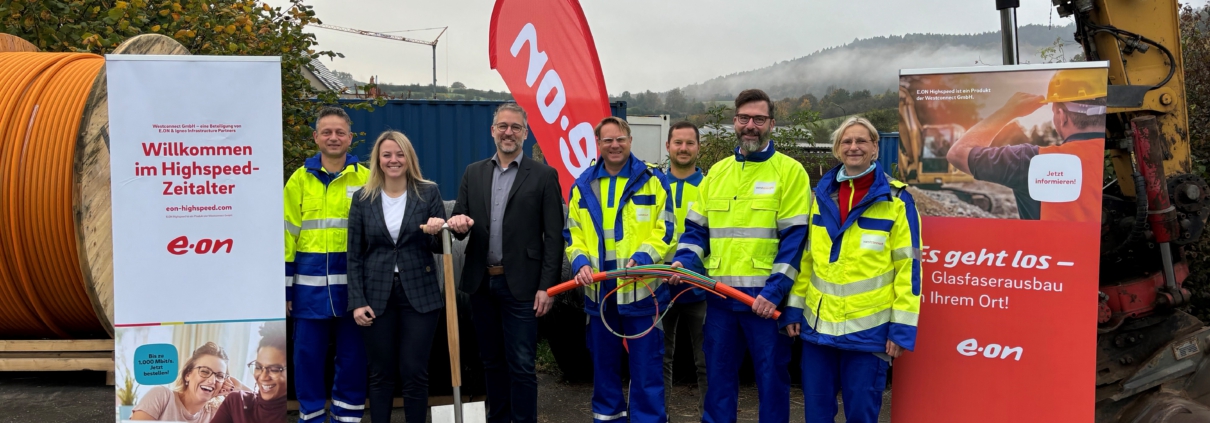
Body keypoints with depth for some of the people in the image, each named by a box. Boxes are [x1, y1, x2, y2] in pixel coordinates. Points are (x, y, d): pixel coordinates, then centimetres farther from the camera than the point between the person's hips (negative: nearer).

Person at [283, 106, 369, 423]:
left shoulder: (366, 179, 4)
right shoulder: (300, 179, 5)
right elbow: (287, 235, 5)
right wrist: (284, 286, 1)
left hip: (353, 282, 0)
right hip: (311, 283, 0)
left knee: (353, 355, 8)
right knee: (308, 355, 7)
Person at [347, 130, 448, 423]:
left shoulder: (429, 193, 0)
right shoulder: (363, 198, 2)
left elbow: (440, 248, 1)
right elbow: (354, 255, 3)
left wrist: (437, 232, -22)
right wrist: (357, 301, -4)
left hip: (419, 294, -1)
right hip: (377, 295, 1)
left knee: (415, 372, 1)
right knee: (381, 373, 8)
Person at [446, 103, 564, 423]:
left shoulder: (544, 176, -3)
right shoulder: (473, 173, 10)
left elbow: (554, 237, -6)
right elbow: (459, 223, 10)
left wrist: (546, 286, -11)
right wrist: (458, 223, -15)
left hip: (520, 285, -4)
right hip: (480, 282, 4)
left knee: (521, 365, -1)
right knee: (492, 360, 15)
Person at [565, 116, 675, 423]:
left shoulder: (652, 180, -1)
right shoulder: (583, 185, 10)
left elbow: (666, 230, -4)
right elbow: (573, 234, 12)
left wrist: (642, 258, -20)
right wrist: (580, 262, -7)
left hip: (642, 291, -3)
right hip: (599, 293, 4)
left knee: (647, 368, 1)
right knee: (604, 366, 15)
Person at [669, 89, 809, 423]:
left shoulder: (790, 171, -2)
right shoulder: (717, 171, 13)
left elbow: (795, 238, -8)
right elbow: (697, 228, 14)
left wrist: (775, 289, -17)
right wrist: (684, 261, -5)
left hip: (766, 297, -4)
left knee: (771, 376, 6)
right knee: (719, 375, 13)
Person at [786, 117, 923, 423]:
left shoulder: (896, 199, -4)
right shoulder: (821, 194, 9)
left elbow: (908, 265, -6)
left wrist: (902, 327, -9)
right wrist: (795, 307, 9)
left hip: (868, 328, -4)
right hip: (818, 324, 4)